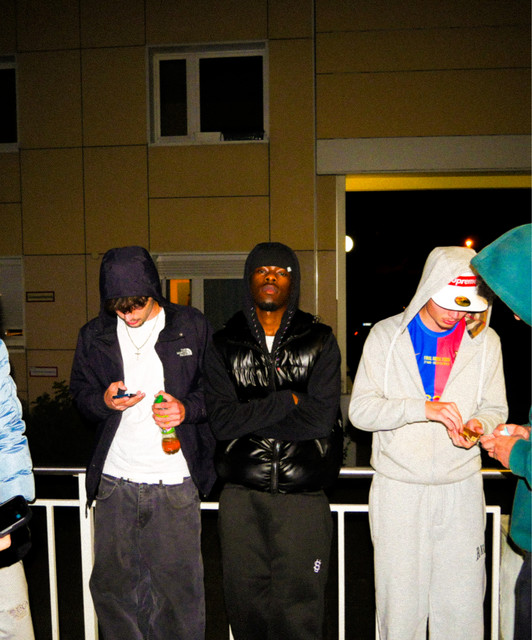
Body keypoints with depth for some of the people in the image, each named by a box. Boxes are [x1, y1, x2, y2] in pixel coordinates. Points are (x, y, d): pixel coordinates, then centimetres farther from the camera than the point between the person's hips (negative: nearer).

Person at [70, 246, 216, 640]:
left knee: (178, 585, 6)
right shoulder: (94, 335, 6)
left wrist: (187, 409, -15)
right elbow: (80, 393, 13)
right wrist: (103, 400, -9)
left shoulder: (192, 327, -1)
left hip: (175, 483, -2)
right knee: (111, 584, 12)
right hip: (115, 481, 3)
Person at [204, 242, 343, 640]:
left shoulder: (320, 341, 3)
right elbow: (221, 421, -6)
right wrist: (287, 400, -10)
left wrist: (249, 418, -7)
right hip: (241, 495, 2)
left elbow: (321, 419, -9)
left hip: (303, 497, -1)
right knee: (246, 607, 11)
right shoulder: (224, 345, 6)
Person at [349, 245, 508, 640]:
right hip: (399, 487, -1)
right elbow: (360, 410, -6)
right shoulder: (387, 335, -1)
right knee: (400, 603, 6)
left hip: (460, 489, 2)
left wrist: (478, 425, -11)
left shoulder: (485, 341, 6)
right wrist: (422, 407, -20)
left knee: (462, 605, 6)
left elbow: (495, 409, 13)